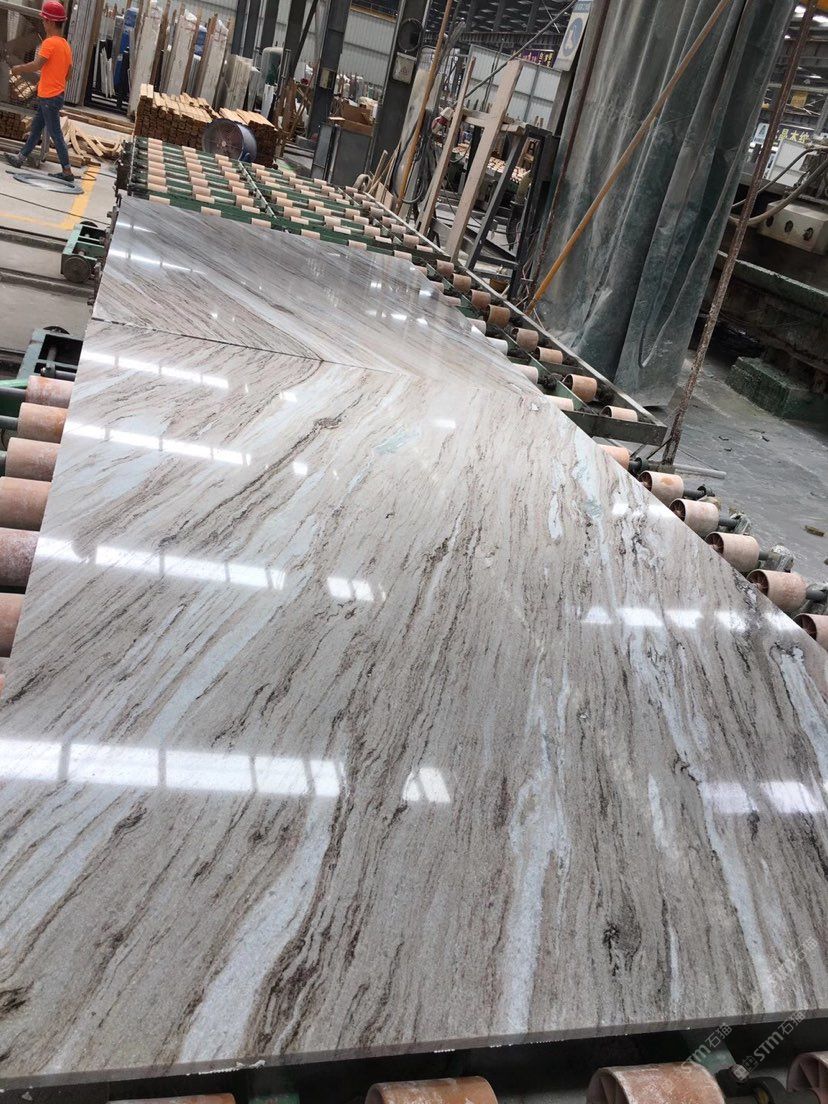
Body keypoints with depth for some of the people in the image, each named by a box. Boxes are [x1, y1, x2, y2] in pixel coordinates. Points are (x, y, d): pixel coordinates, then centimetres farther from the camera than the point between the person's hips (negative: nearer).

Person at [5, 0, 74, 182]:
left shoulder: (50, 42, -17)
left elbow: (36, 65, -25)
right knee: (36, 128, 16)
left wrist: (18, 69, -8)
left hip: (49, 97, -9)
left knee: (55, 134, -5)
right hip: (56, 94, 9)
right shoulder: (65, 44, 10)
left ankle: (67, 171, -3)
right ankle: (20, 157, 25)